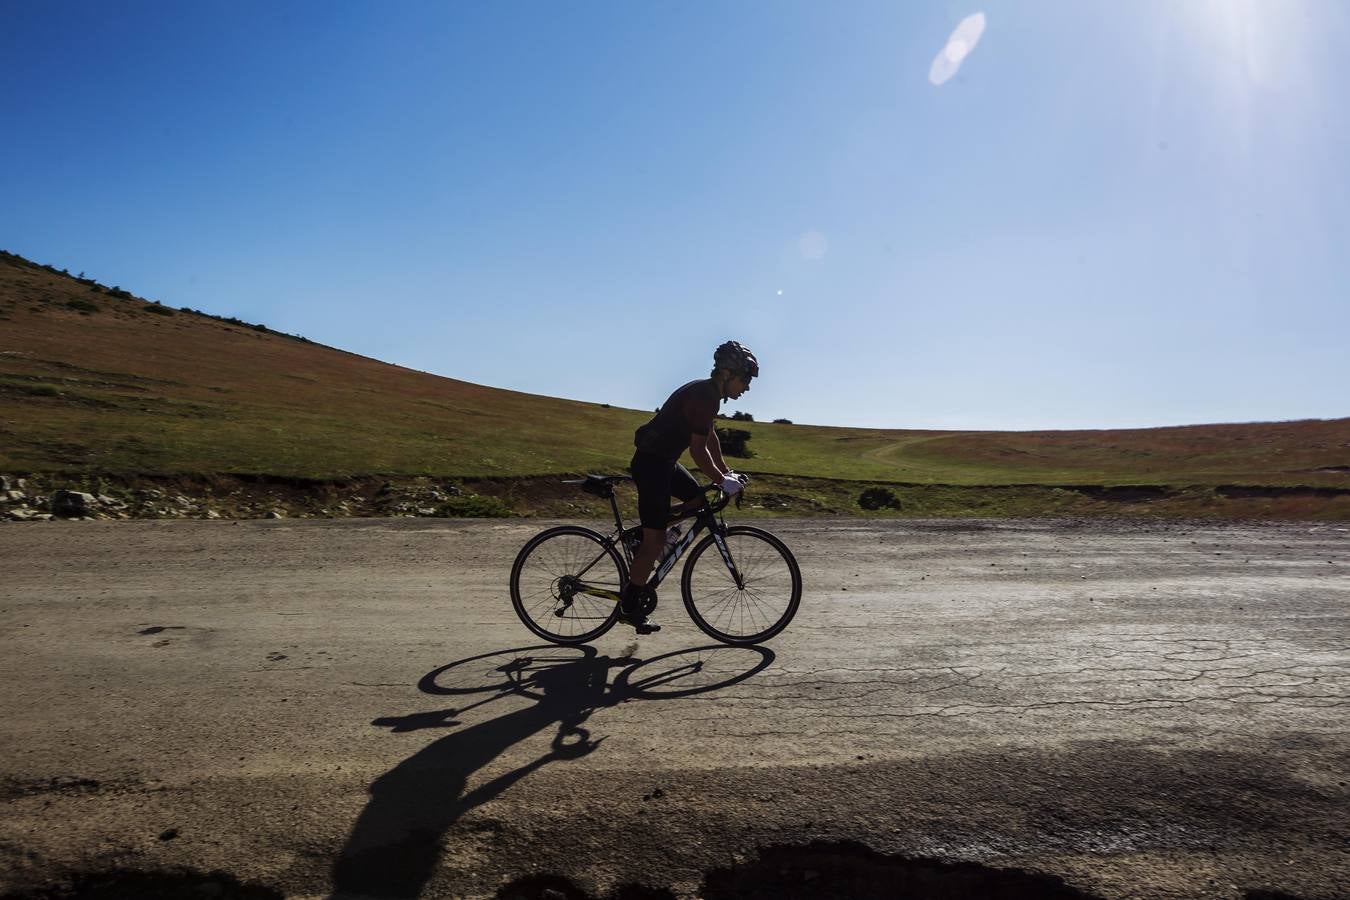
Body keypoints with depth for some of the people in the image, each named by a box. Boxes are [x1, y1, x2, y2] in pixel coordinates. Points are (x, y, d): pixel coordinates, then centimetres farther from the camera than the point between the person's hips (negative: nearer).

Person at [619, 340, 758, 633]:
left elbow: (710, 437, 21)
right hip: (651, 463, -10)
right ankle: (629, 606, 4)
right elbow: (698, 450, -23)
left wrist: (726, 472, 20)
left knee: (699, 499, 15)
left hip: (663, 460, 10)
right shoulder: (704, 397, -20)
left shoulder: (708, 393, 10)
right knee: (655, 538, -5)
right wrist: (722, 481, -14)